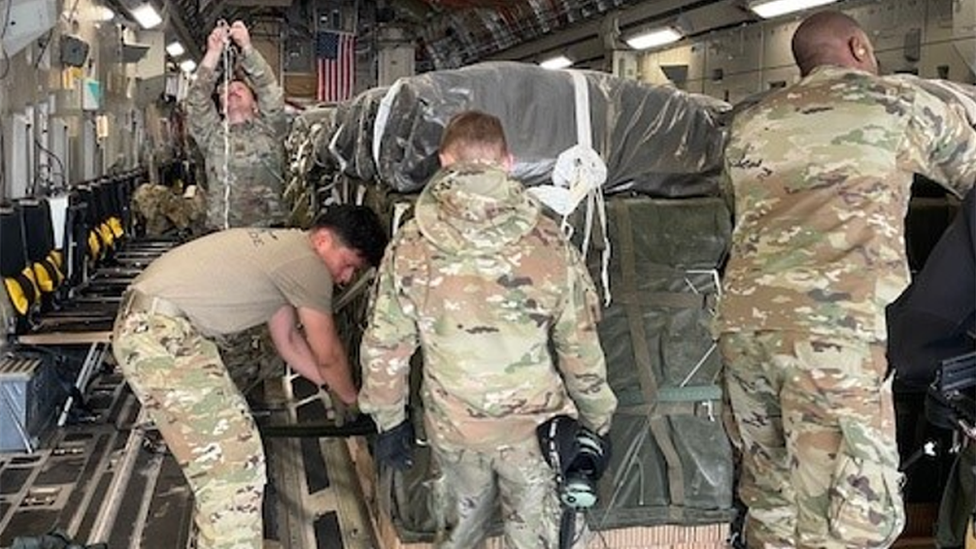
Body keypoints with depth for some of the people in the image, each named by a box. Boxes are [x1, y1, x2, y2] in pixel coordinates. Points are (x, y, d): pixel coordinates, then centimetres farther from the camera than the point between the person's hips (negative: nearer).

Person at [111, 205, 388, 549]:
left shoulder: (283, 249, 19)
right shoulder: (308, 264, -10)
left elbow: (288, 340, 27)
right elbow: (327, 356, 0)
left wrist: (334, 389, 30)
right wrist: (352, 399, 19)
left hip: (140, 323, 11)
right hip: (161, 332, -11)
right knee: (234, 462, -9)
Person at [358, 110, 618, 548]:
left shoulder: (410, 248, -12)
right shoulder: (549, 244, -15)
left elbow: (384, 348, -6)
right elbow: (580, 347, -8)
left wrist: (388, 421, 8)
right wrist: (598, 420, 6)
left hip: (451, 425, 1)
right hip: (534, 420, -1)